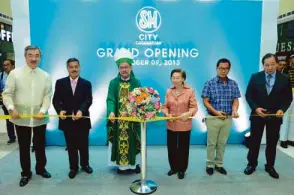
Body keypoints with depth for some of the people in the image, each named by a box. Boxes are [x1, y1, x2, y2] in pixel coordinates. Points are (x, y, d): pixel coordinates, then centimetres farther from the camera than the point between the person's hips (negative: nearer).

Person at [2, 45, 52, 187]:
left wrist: (43, 111, -17)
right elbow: (7, 94, -3)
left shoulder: (45, 76, 3)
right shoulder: (15, 73, -2)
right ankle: (26, 173, 28)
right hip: (21, 118, -1)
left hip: (40, 118, 1)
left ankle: (40, 168, 35)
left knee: (40, 145, 15)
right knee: (24, 147, 11)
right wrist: (11, 108, -21)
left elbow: (47, 96, -2)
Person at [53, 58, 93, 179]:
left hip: (82, 119, 0)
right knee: (71, 146, 11)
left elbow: (88, 100, -10)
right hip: (67, 120, 0)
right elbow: (56, 100, 0)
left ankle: (85, 165, 32)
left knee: (83, 145, 12)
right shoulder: (60, 83, 4)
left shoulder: (86, 84, 2)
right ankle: (73, 167, 26)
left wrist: (81, 111, -28)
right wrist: (60, 110, -20)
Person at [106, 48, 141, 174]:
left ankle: (134, 164, 21)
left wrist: (128, 111, -22)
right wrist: (111, 112, -27)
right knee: (120, 141, 6)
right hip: (117, 119, 1)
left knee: (132, 141, 7)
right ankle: (121, 165, 19)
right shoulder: (113, 82, 2)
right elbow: (110, 99, -8)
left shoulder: (136, 83, 0)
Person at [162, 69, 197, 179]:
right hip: (171, 125, 3)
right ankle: (174, 167, 35)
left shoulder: (190, 91, -10)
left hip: (184, 125, -3)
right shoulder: (168, 91, 2)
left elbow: (194, 107, -9)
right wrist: (167, 114, -15)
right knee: (171, 147, 14)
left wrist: (188, 113, -28)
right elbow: (165, 106, 5)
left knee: (183, 148, 11)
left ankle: (182, 170, 30)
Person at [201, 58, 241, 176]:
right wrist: (216, 112, -20)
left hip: (228, 118, 3)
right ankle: (210, 165, 22)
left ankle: (219, 164, 29)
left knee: (222, 143, 14)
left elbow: (235, 100, 3)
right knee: (211, 143, 7)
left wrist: (235, 110, -17)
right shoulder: (210, 83, -7)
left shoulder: (233, 84, 3)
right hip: (213, 118, -3)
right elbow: (205, 101, -9)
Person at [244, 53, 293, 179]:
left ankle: (270, 166, 28)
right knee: (254, 141, 9)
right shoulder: (255, 77, -4)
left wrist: (282, 109, -15)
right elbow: (248, 95, -3)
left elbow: (288, 97, 2)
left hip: (275, 116, 1)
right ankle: (252, 164, 25)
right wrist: (255, 108, -16)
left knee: (272, 143, 12)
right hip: (258, 114, -1)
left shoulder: (284, 79, -2)